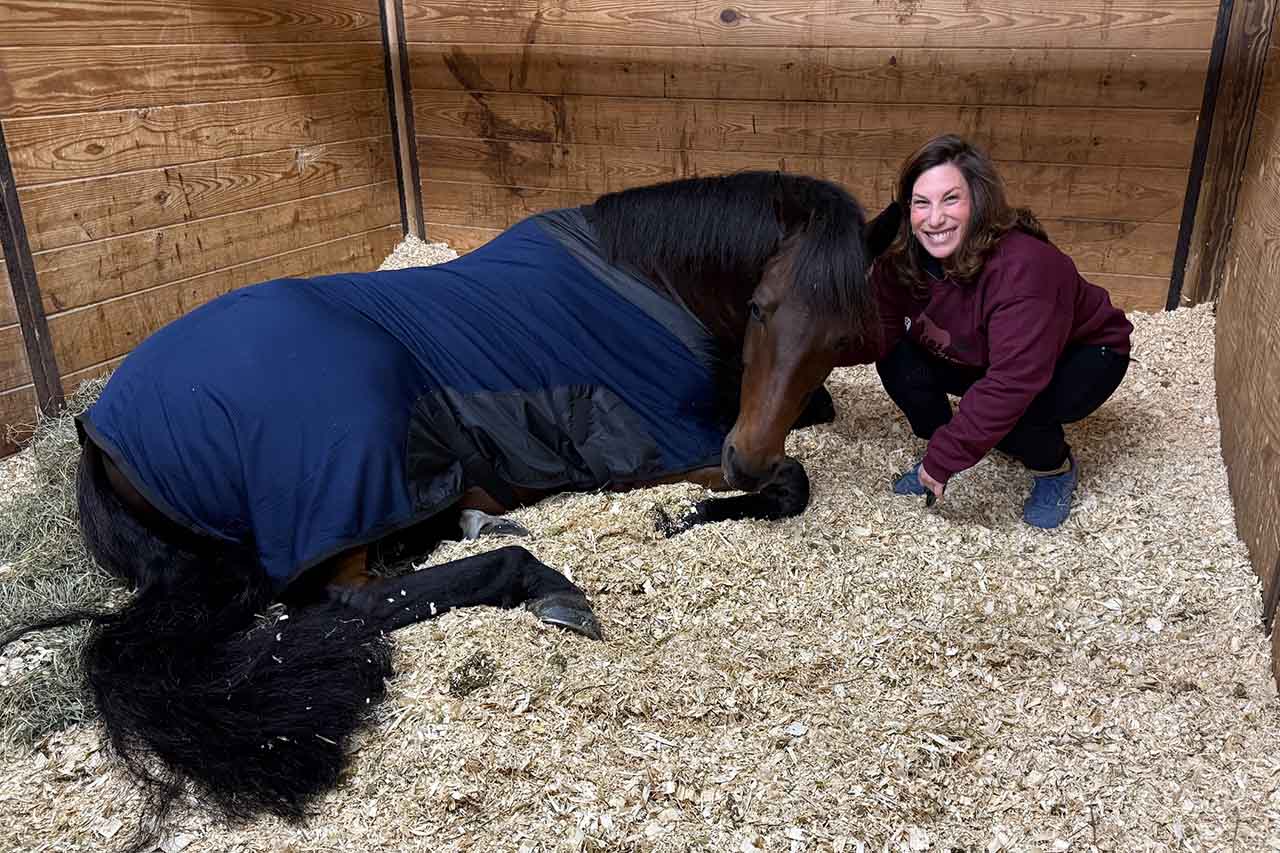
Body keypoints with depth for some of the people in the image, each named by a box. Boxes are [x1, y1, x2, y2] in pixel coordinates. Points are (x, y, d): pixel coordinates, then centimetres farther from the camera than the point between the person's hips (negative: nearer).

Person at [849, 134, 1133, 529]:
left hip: (1084, 354, -5)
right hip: (978, 357, 5)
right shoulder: (902, 259, -20)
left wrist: (944, 458, -40)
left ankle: (1056, 468, -1)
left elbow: (1012, 384, -44)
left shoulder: (1024, 267, -40)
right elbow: (878, 333, -17)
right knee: (898, 364, -19)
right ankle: (941, 445, 6)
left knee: (1010, 410, -35)